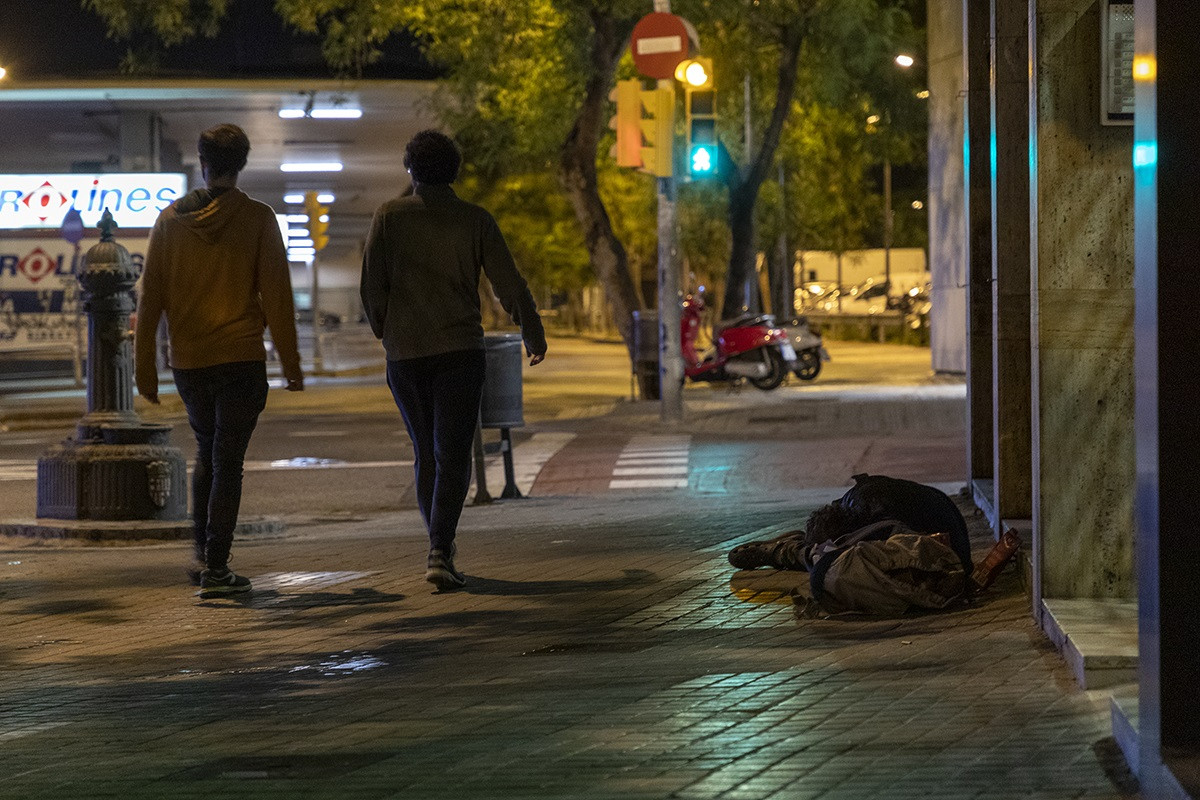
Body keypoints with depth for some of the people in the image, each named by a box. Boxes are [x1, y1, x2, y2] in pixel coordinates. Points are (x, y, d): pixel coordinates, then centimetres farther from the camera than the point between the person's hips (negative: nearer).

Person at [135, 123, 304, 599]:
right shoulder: (257, 219, -5)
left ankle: (203, 548, 18)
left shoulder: (171, 219, 3)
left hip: (188, 363, 3)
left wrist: (145, 364, 9)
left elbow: (151, 296, 4)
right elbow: (276, 295, -6)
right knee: (227, 462, 0)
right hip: (241, 361, -3)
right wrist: (290, 362, 1)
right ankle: (216, 568, -4)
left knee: (207, 452, 23)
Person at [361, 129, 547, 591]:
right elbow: (509, 285, 1)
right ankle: (439, 554, -18)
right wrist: (533, 335, 15)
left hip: (404, 352, 2)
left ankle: (441, 543, 26)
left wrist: (384, 332, 17)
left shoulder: (389, 217, 0)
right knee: (452, 454, -3)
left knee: (425, 451, 17)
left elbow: (372, 287, -2)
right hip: (459, 350, -1)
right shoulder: (475, 221, 1)